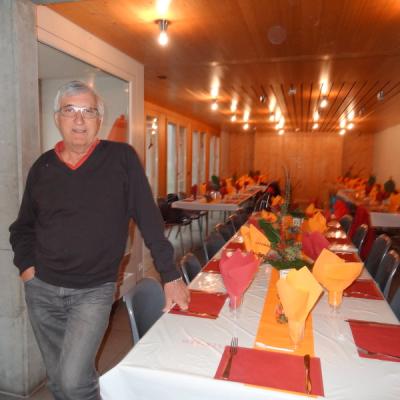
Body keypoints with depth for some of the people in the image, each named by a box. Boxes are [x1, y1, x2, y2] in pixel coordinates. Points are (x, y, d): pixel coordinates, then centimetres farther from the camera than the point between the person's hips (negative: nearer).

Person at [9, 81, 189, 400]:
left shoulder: (122, 158, -8)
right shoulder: (43, 166, 3)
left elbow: (149, 219, -10)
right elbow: (23, 227, 15)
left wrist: (171, 276, -11)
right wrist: (26, 265, 0)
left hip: (94, 291, -4)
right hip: (42, 290, 4)